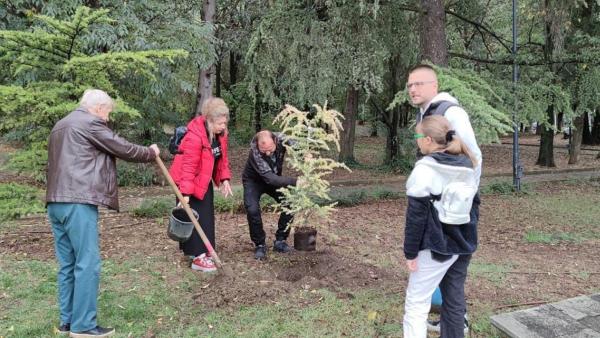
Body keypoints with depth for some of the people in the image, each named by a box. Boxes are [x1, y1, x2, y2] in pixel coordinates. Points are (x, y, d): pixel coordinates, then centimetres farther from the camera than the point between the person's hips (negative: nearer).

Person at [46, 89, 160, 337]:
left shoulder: (60, 126, 24)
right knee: (88, 264, -5)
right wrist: (150, 152, 15)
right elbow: (124, 149, 0)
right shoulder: (91, 123, -4)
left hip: (56, 202, 10)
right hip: (78, 202, -9)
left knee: (67, 264, 12)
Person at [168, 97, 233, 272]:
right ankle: (198, 257, -3)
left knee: (207, 216, 14)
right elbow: (188, 166, -29)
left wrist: (225, 179, -2)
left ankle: (202, 250, 27)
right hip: (191, 181, -9)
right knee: (196, 217, -7)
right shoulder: (194, 136, -29)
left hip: (205, 180, 9)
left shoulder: (220, 133, -3)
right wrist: (186, 193, -31)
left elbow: (222, 158, 7)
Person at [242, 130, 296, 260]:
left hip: (274, 179, 4)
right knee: (252, 210, -23)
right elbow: (269, 178, -44)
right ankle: (259, 245, -2)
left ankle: (280, 241, 6)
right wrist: (295, 182, -53)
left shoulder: (280, 139, -29)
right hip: (253, 181, -4)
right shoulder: (255, 153, -39)